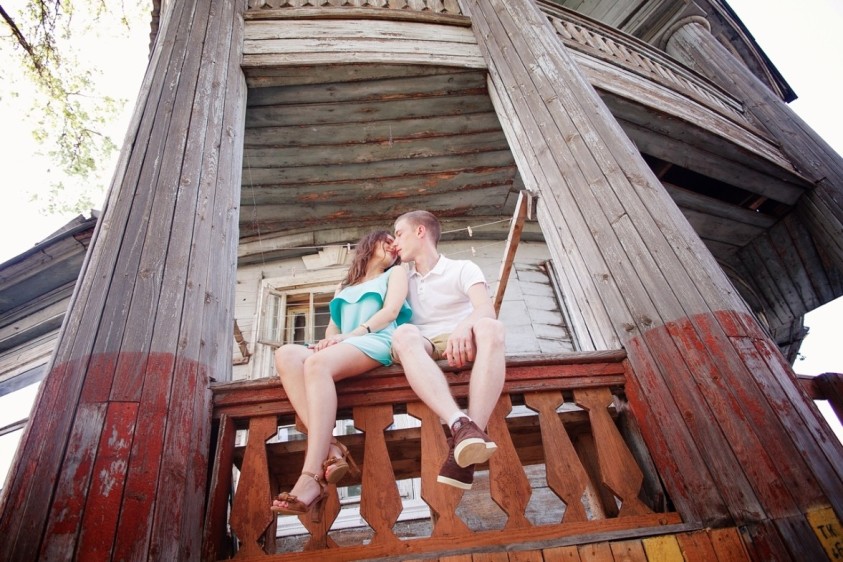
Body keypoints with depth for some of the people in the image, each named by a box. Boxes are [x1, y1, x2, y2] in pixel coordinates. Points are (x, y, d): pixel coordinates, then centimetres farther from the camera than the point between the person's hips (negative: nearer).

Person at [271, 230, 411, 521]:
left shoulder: (396, 273, 23)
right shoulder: (344, 287, 35)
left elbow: (391, 311, 5)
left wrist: (349, 335, -9)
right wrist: (326, 342, -2)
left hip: (376, 344, -4)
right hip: (341, 351, 5)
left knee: (317, 363, -34)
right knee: (286, 354, -26)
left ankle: (311, 478, -46)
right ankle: (329, 450, -41)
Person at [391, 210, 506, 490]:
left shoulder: (463, 269, 10)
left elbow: (487, 309, -9)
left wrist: (464, 325, -33)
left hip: (460, 345, -1)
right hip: (421, 349, 2)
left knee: (491, 328, -35)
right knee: (404, 333, -34)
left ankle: (467, 439, -48)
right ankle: (461, 426, -52)